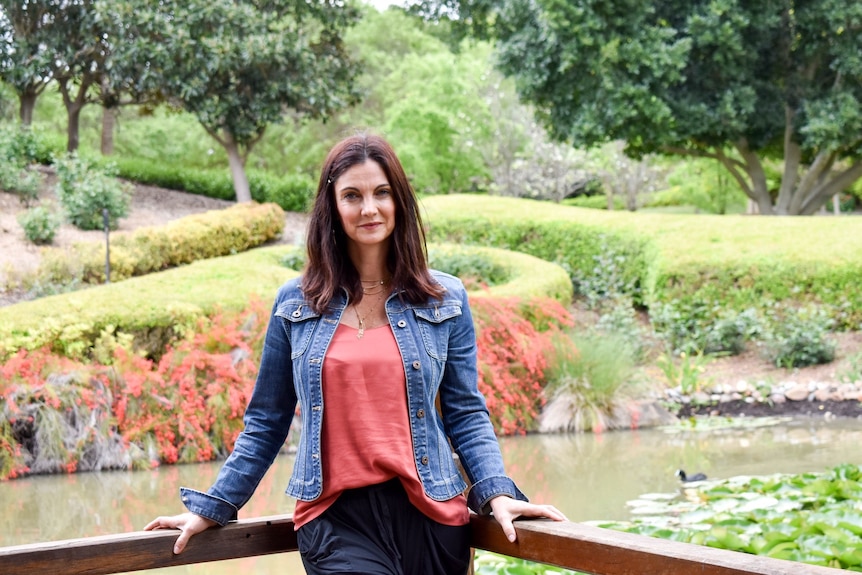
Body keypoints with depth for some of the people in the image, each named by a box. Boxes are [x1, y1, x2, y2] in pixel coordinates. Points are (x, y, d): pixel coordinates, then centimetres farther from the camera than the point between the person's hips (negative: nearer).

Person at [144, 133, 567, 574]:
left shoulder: (445, 299, 6)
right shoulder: (294, 303, 6)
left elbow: (466, 414, 6)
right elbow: (266, 421, 11)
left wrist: (497, 493, -8)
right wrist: (210, 508, 9)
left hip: (429, 512, 1)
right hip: (335, 517, -1)